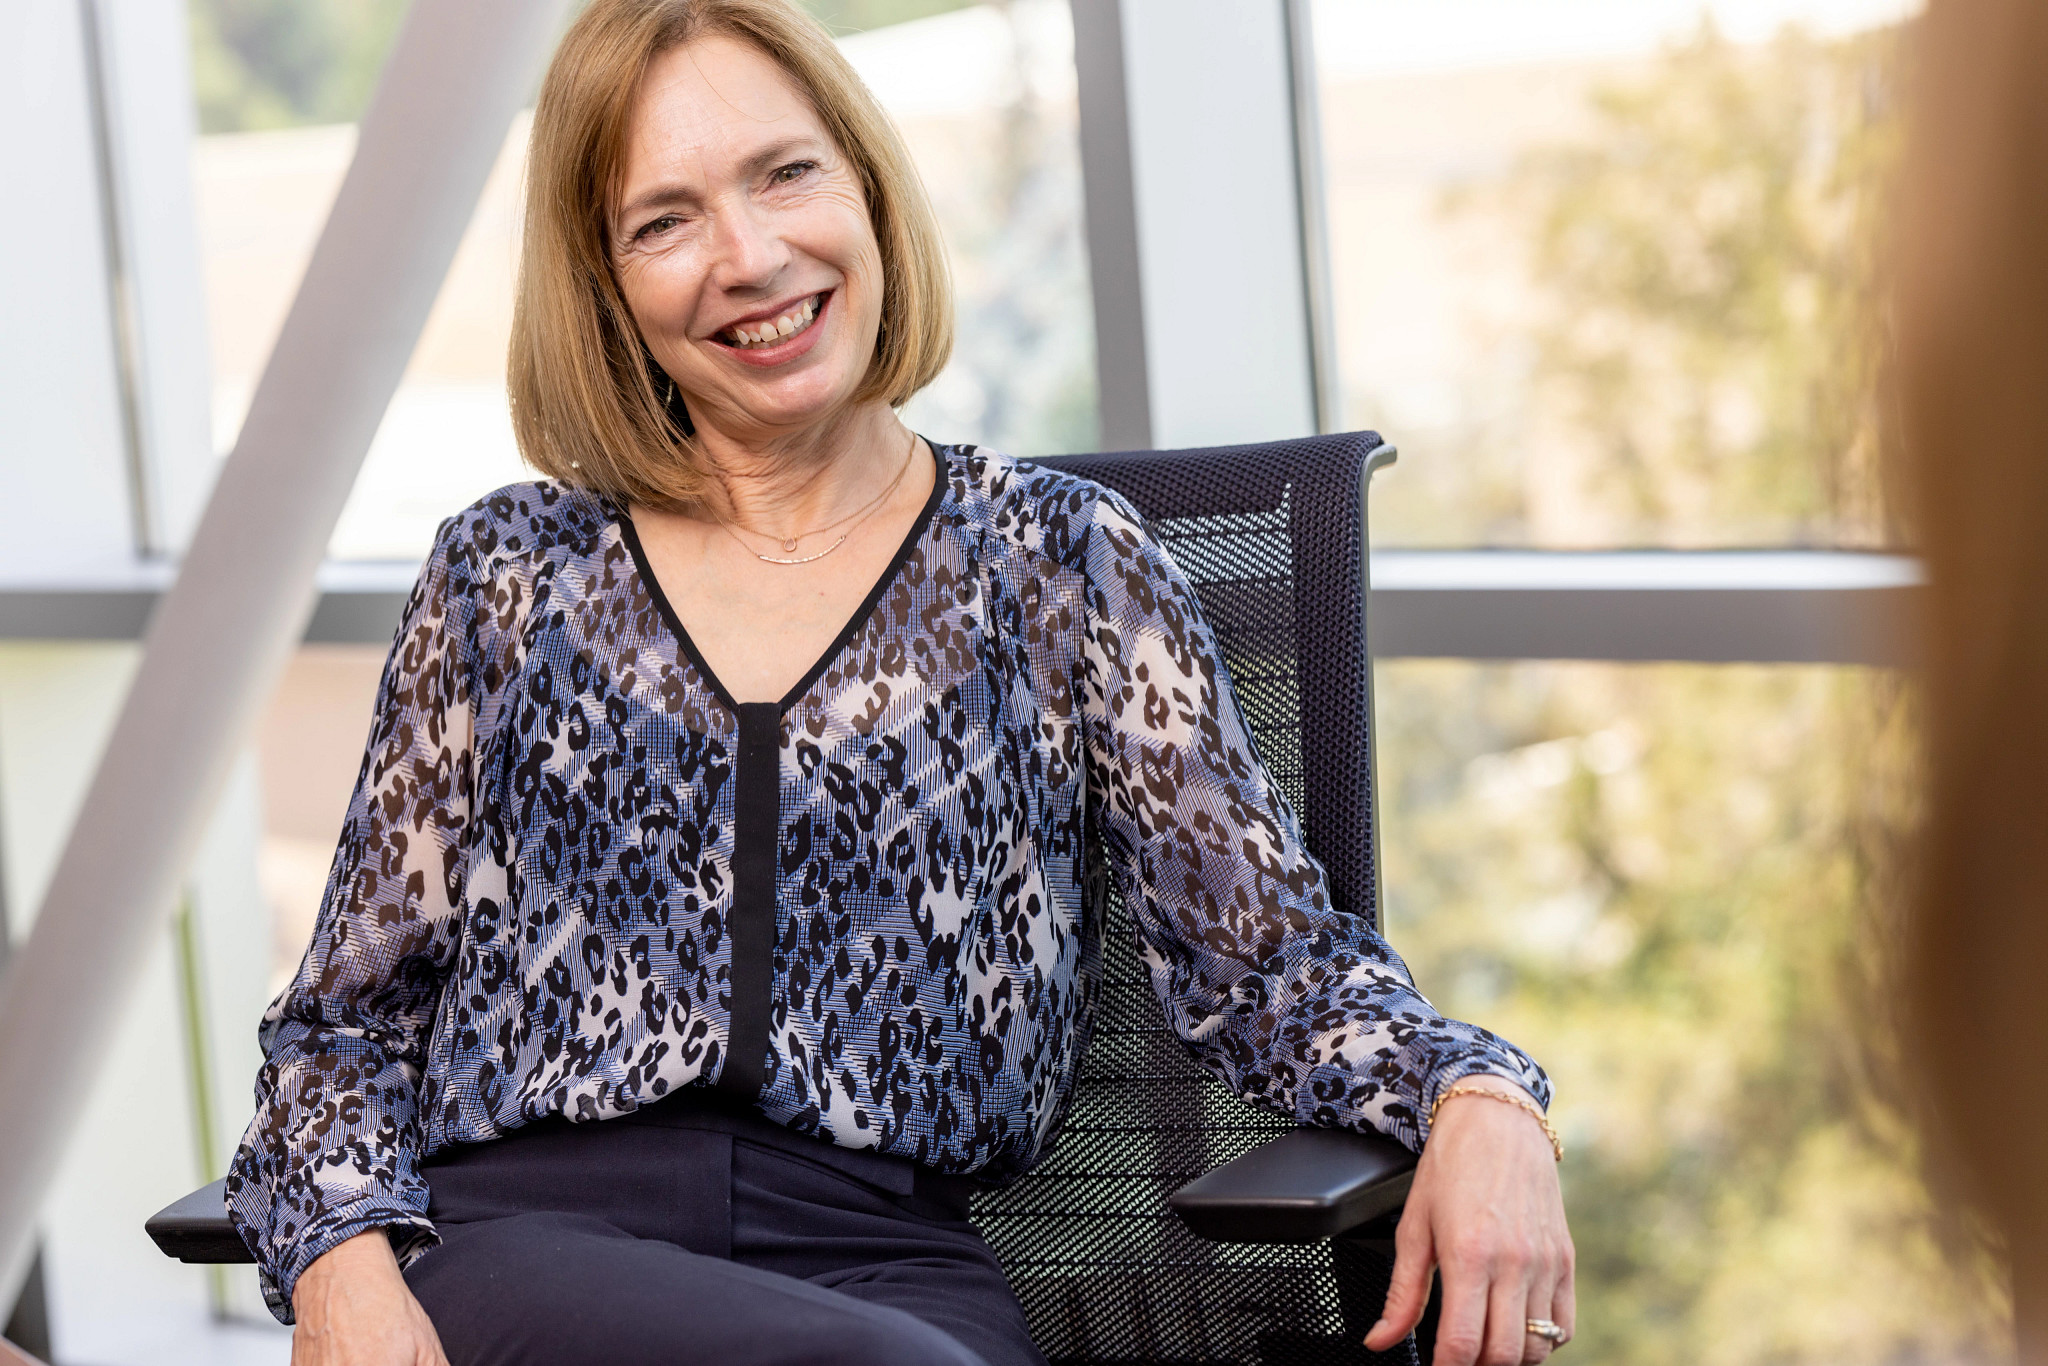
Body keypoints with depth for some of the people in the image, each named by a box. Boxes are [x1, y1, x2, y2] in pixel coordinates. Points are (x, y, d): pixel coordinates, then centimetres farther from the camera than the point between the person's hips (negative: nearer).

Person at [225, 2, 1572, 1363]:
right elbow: (349, 1016, 13)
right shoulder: (508, 575, 13)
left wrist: (1481, 1102, -13)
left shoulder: (1061, 561, 12)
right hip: (518, 1235, -1)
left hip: (882, 1250, 1)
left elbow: (1270, 957, 7)